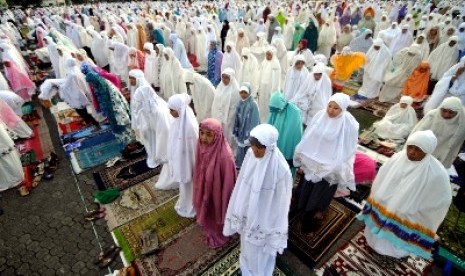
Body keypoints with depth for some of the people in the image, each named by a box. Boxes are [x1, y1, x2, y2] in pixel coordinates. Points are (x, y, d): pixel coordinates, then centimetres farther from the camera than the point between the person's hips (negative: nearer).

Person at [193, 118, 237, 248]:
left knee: (217, 215, 23)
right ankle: (209, 231, 63)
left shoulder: (224, 156, -36)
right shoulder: (202, 147, -16)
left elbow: (228, 183, -24)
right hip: (204, 190, 6)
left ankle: (219, 236, 54)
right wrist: (199, 191, 12)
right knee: (206, 213, 31)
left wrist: (224, 203, -12)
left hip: (217, 193, -6)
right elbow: (199, 171, 0)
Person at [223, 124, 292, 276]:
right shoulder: (250, 156, -15)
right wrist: (237, 214, 6)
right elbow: (241, 186, -3)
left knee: (261, 252, 22)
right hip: (248, 214, 5)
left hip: (264, 220, -5)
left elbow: (281, 202, -19)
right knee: (247, 245, 31)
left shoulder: (281, 170, -31)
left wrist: (276, 234, -10)